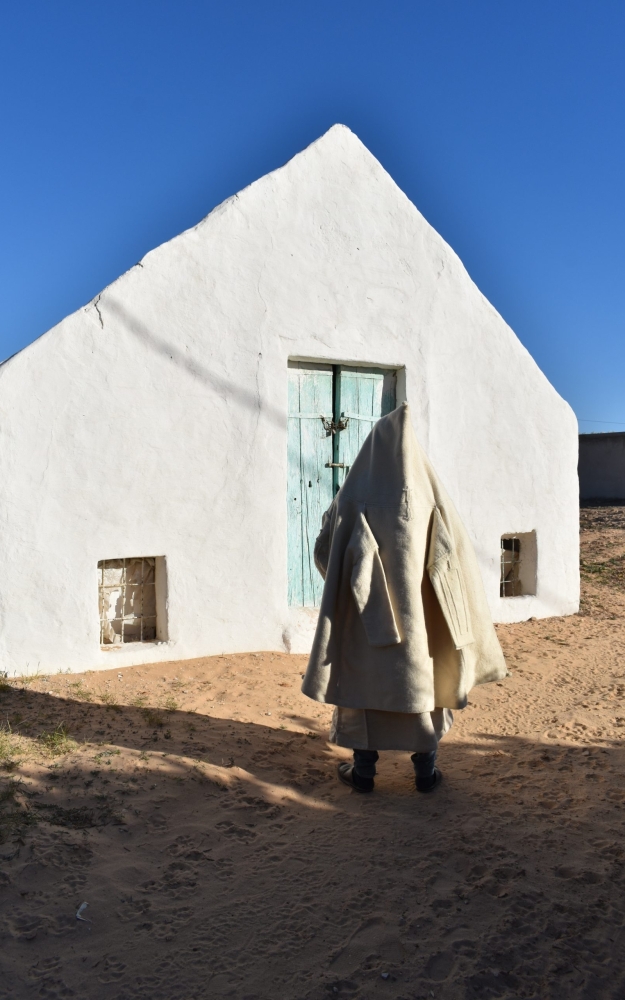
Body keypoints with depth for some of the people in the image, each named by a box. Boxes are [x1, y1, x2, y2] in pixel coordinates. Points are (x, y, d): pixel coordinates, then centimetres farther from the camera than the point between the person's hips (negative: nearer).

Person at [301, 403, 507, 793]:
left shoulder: (354, 496, -7)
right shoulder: (431, 495, -4)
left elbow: (324, 550, 0)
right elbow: (458, 553, -1)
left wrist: (345, 579, 20)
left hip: (365, 613, -1)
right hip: (419, 613, 1)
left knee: (364, 682, 12)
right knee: (424, 681, 14)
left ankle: (363, 770, 18)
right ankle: (426, 771, 20)